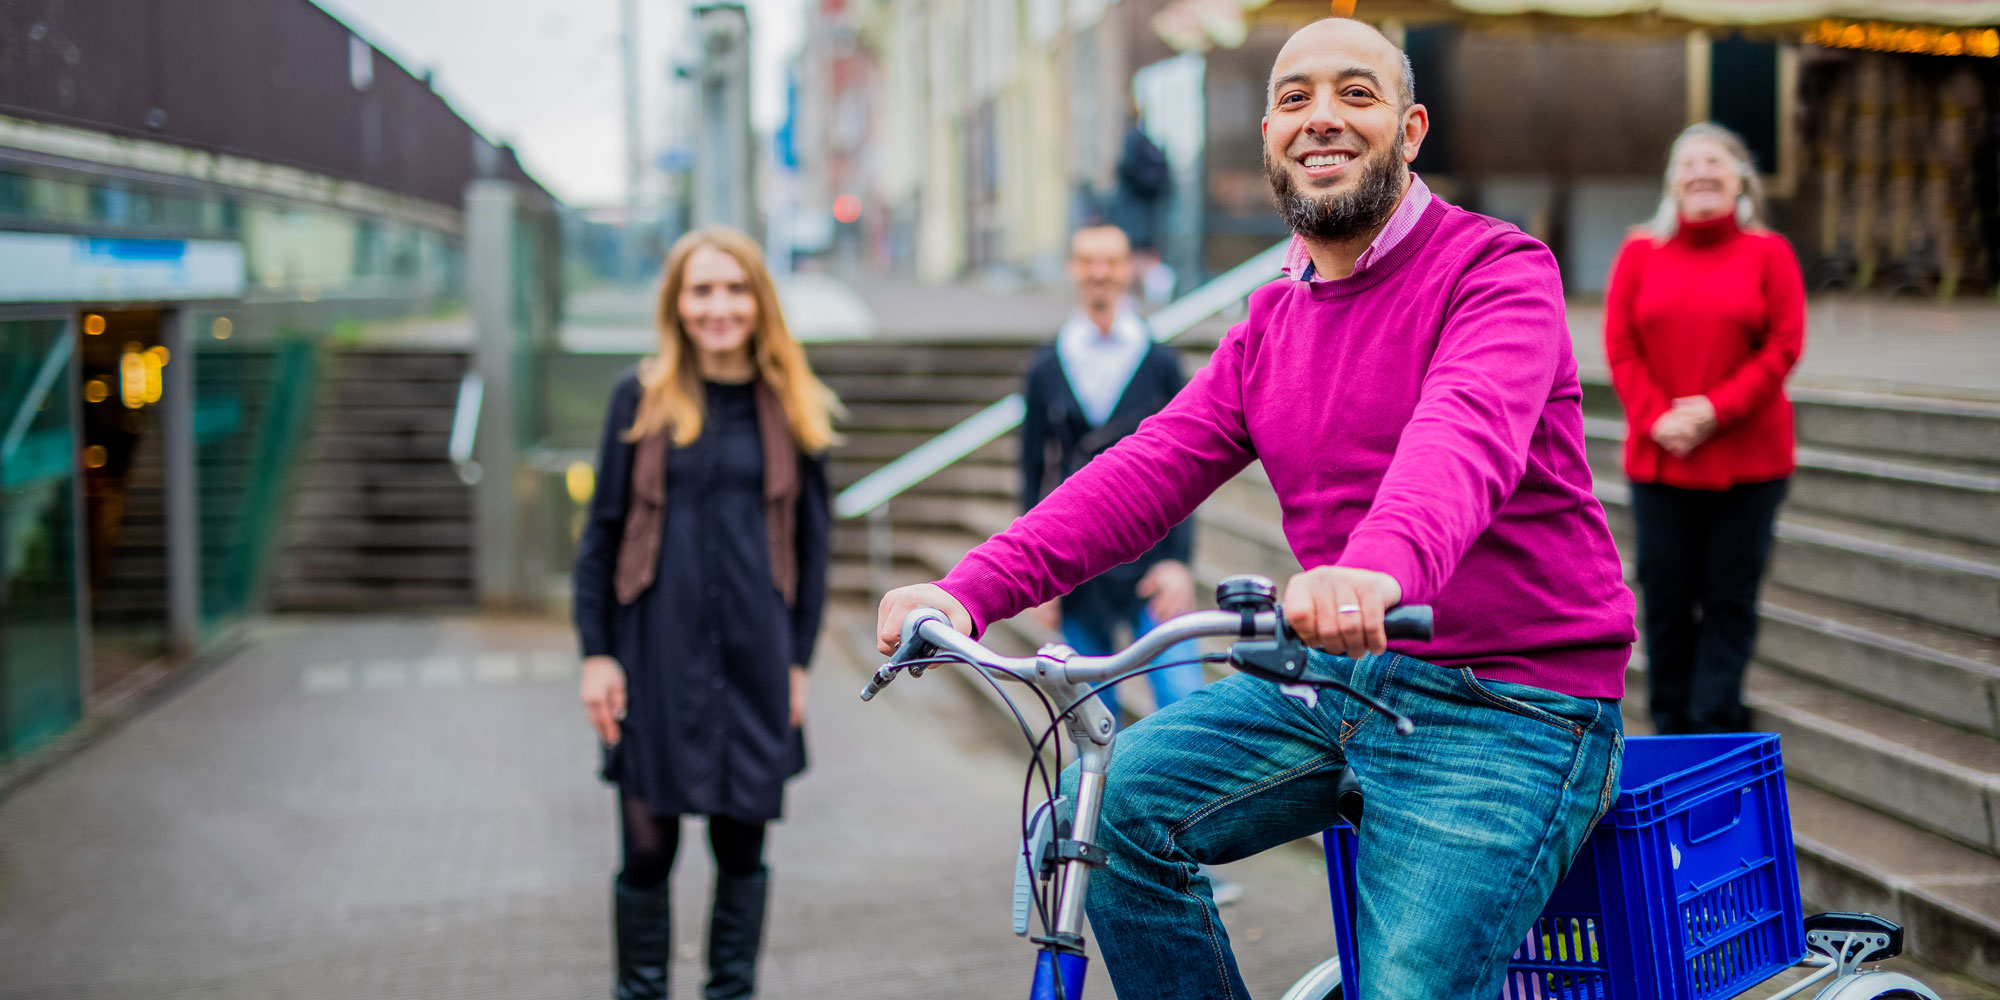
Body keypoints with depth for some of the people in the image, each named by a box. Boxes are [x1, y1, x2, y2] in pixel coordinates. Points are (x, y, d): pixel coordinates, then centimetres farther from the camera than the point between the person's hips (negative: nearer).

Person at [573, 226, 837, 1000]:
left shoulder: (791, 407, 4)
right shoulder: (643, 399, 1)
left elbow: (812, 540, 8)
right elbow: (603, 530, 3)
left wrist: (799, 659, 3)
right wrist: (595, 652, -2)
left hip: (754, 660, 1)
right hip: (658, 657, -1)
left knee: (741, 847, 9)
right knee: (647, 849, 2)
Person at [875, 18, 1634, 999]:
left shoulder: (1498, 272, -9)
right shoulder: (1272, 323, 13)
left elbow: (1465, 433, -30)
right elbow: (1152, 467, 1)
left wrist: (1380, 567, -53)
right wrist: (970, 589, -15)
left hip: (1508, 705, -6)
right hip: (1336, 678, 6)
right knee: (1108, 804, -10)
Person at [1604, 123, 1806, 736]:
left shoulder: (1767, 253, 2)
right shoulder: (1640, 253, 6)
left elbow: (1783, 346, -5)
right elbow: (1620, 346, 2)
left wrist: (1715, 411, -15)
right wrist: (1654, 418, -12)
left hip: (1747, 457, -1)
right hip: (1657, 457, 1)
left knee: (1730, 598, 1)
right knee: (1665, 595, 5)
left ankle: (1714, 730, 8)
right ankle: (1672, 727, 18)